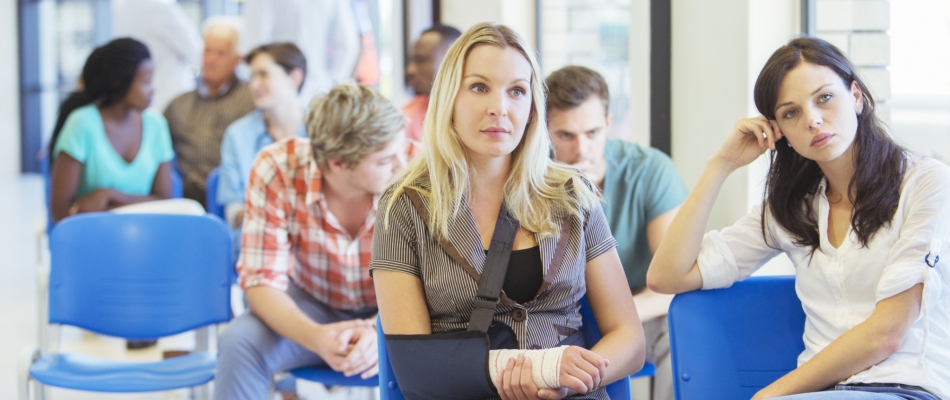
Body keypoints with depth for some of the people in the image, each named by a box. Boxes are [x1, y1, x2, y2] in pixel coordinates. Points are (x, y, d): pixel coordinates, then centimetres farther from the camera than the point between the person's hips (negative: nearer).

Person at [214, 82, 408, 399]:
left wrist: (381, 331, -44)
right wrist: (315, 337, -41)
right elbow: (261, 280, -20)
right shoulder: (277, 169, -23)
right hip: (310, 308, 1)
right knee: (239, 342, -28)